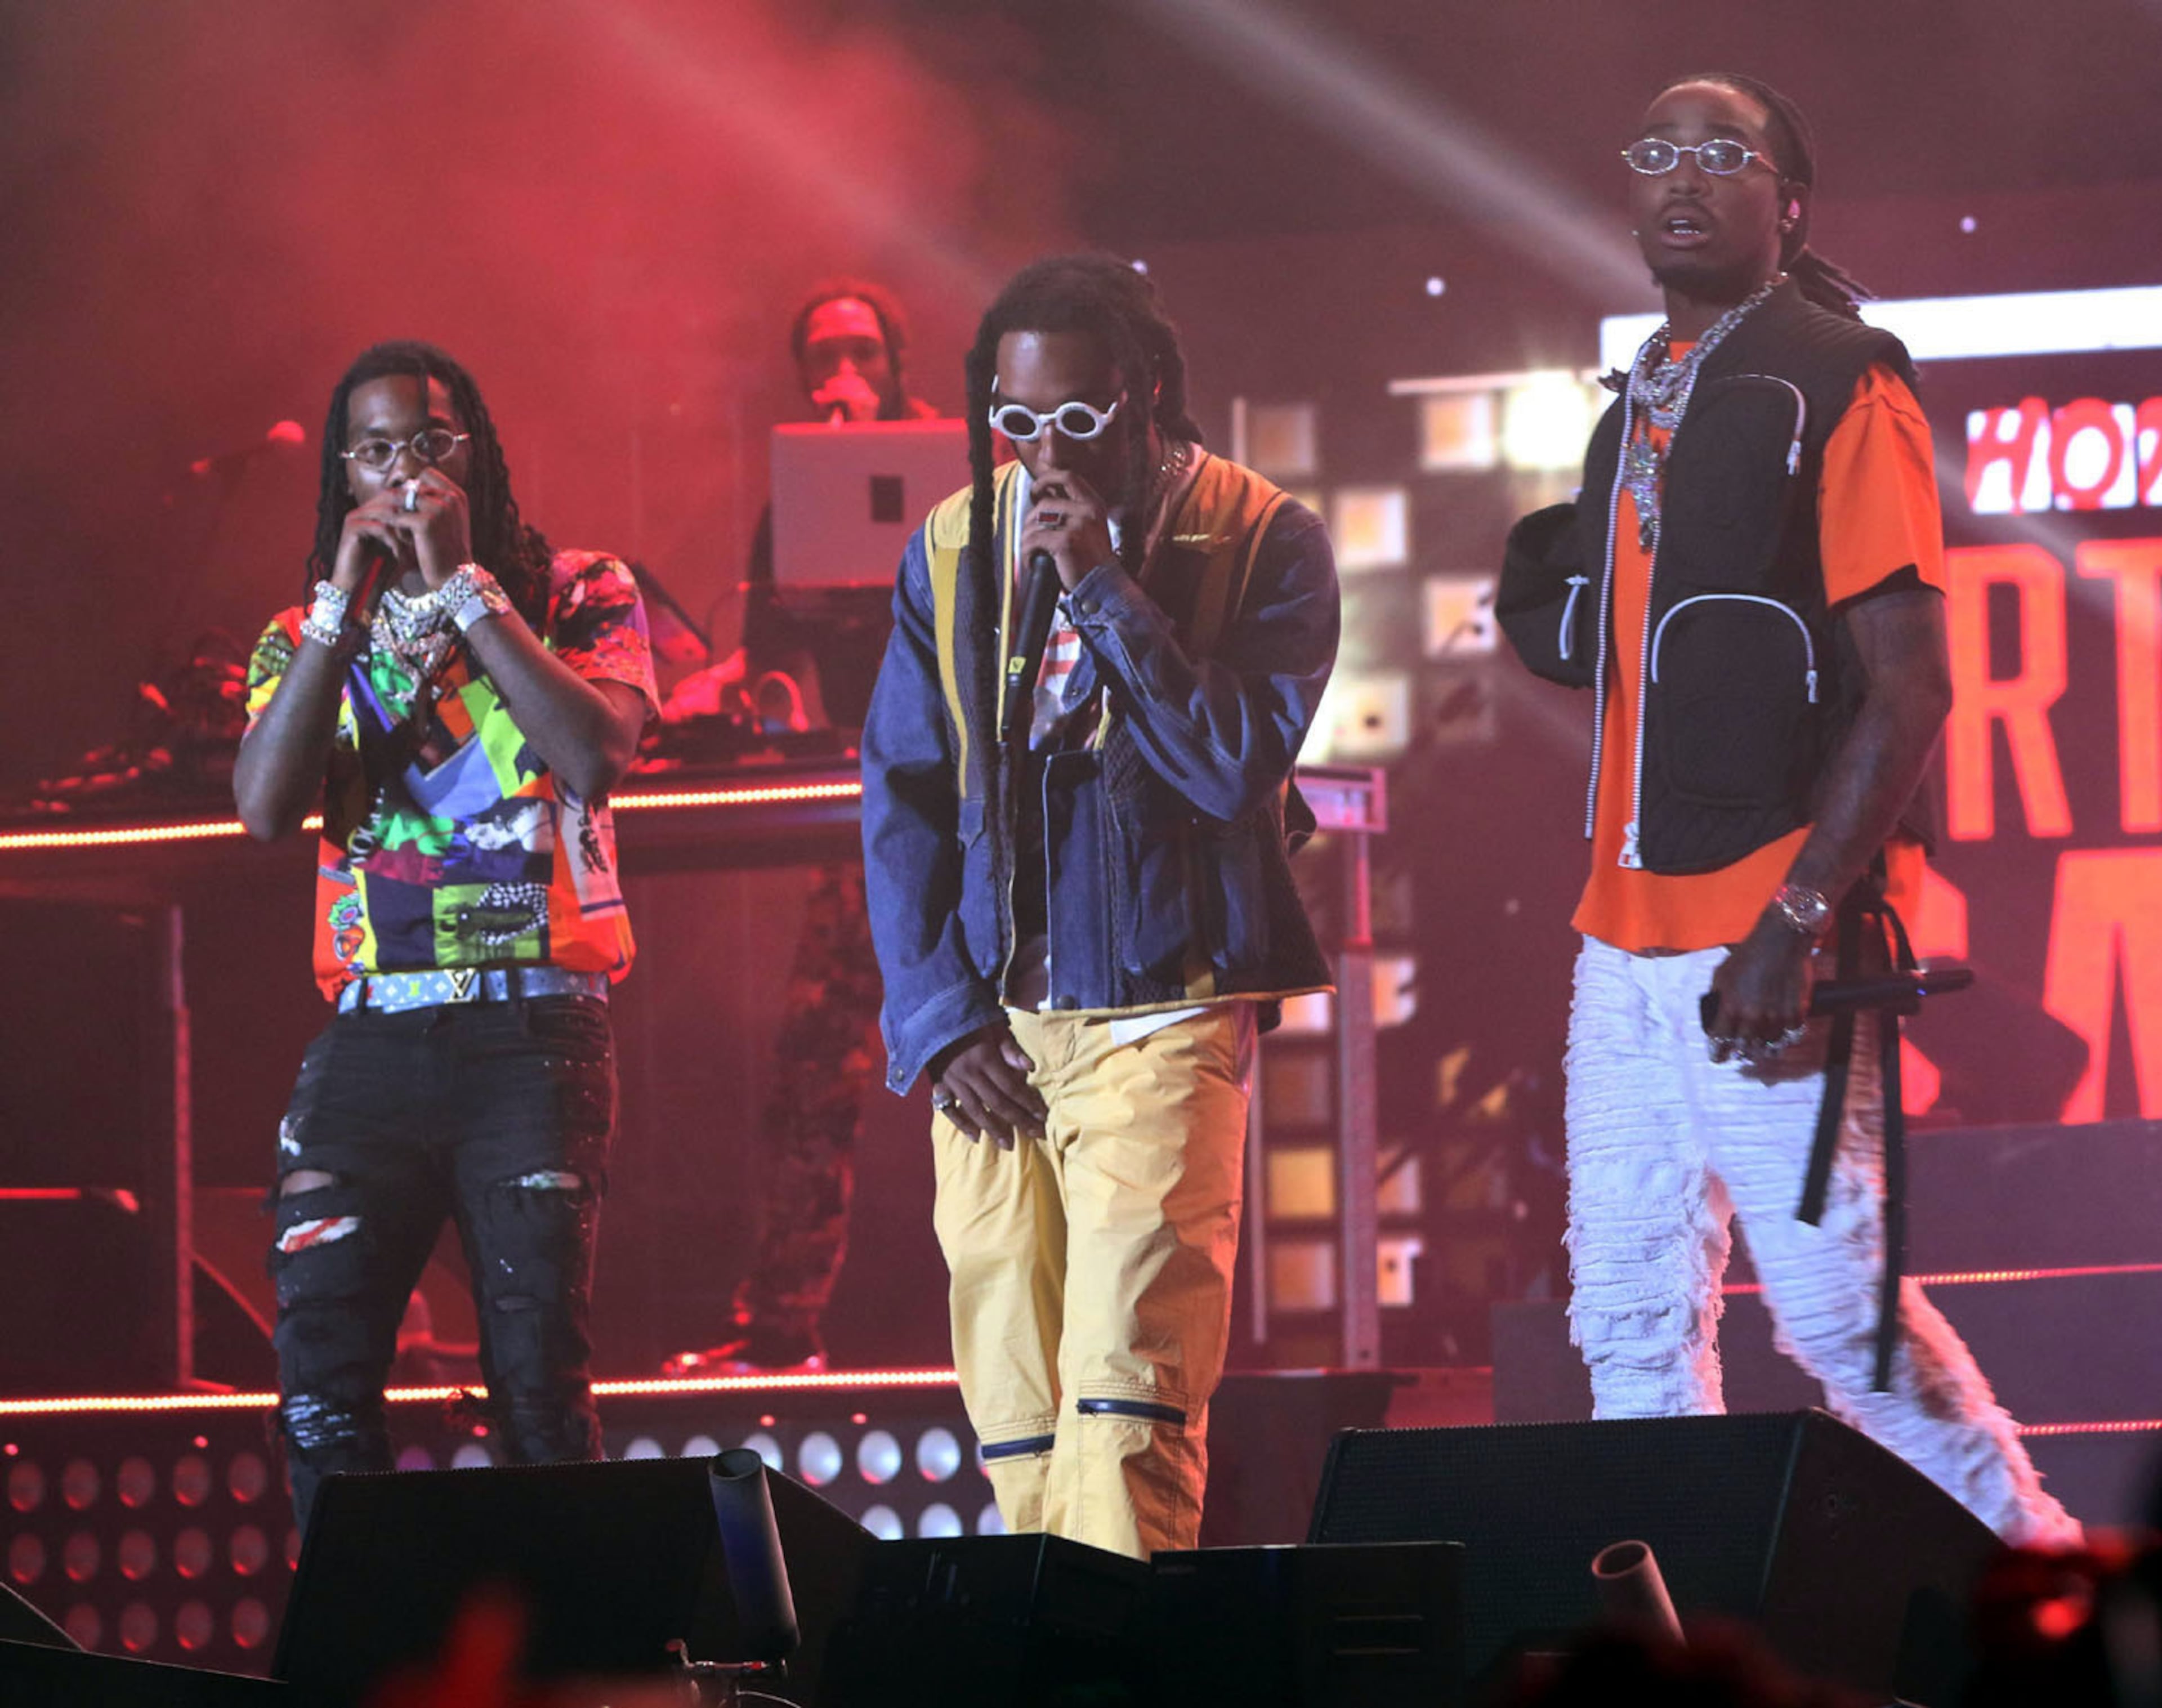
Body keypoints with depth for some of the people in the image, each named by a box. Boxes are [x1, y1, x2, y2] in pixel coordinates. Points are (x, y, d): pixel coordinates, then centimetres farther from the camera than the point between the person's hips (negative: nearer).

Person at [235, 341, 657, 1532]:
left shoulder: (576, 597, 9)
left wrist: (461, 580, -8)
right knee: (319, 1374, -9)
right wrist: (346, 602, -4)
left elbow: (597, 755, -10)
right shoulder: (308, 637, 15)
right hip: (370, 1035, 2)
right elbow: (265, 808, -2)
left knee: (535, 1373, -8)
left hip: (535, 1034, -2)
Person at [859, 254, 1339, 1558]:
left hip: (1163, 1011, -4)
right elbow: (901, 795, 12)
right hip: (990, 1031, 4)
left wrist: (1102, 584, -16)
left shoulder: (1265, 545, -1)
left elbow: (1238, 765, -12)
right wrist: (936, 1018, 3)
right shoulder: (954, 549, 10)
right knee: (1017, 1418, 3)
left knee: (1128, 1383, -16)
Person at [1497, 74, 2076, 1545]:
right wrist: (1559, 606, 6)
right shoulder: (1645, 406, 18)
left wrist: (1796, 926, -21)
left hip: (1768, 929, -8)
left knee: (1841, 1312, -10)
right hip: (1628, 932, 8)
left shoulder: (1840, 387, -7)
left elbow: (1910, 684, -14)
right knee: (1633, 1326, 5)